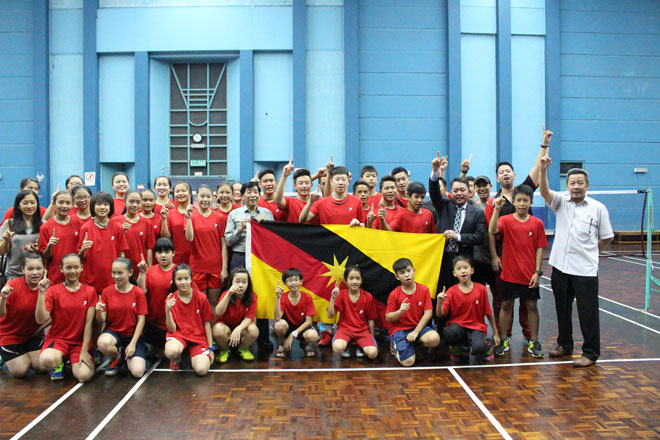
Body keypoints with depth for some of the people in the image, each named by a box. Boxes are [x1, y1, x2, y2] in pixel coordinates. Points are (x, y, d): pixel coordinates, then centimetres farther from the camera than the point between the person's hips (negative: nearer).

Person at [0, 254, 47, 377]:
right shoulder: (13, 285, -21)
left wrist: (40, 328, -13)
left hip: (32, 334, 3)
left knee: (42, 366, -6)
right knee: (21, 371, -7)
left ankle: (26, 355, 25)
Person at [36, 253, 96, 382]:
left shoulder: (89, 291, 1)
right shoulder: (53, 291, -2)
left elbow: (88, 323, -4)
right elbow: (41, 320, -14)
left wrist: (84, 351, -11)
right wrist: (42, 293, -23)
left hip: (80, 341, 1)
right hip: (57, 337, -1)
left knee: (84, 376, -23)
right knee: (47, 360, -35)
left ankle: (74, 361, 12)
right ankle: (59, 362, 3)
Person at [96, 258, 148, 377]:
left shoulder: (138, 293, -6)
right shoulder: (107, 292, -2)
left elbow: (141, 320, -6)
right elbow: (101, 321, -2)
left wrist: (133, 343, -13)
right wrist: (99, 312, -25)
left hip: (133, 334, -1)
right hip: (112, 331, 1)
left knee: (138, 372, -21)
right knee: (103, 343, -38)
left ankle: (127, 355, 16)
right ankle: (116, 358, 0)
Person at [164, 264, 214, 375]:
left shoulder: (201, 298, -4)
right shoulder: (171, 300, -4)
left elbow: (207, 323, 3)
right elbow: (172, 329, -7)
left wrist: (210, 348, 2)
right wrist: (167, 311, -23)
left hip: (198, 336, 0)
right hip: (178, 334, 0)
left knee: (202, 370, -25)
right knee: (171, 352, -37)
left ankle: (194, 357, 12)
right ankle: (177, 359, 3)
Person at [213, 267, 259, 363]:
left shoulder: (252, 297, -13)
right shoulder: (226, 294, -16)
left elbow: (248, 318, -16)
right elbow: (218, 313, -32)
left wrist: (238, 329, -36)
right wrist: (229, 294, -41)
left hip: (242, 326, 1)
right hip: (225, 325, -1)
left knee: (254, 330, -31)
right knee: (218, 330, -35)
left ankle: (243, 349, 4)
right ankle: (225, 350, 0)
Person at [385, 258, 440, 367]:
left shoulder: (424, 290, -3)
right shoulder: (394, 294, -7)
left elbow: (428, 313, -6)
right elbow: (388, 318, -5)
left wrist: (416, 331, -14)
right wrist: (400, 312, -26)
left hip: (418, 326, 3)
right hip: (399, 329, -3)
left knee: (434, 339, -31)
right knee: (408, 362, -22)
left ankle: (415, 344, 2)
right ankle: (395, 345, 11)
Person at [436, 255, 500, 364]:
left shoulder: (481, 289, -3)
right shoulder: (451, 291, -4)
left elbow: (488, 313, 5)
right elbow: (440, 314, -10)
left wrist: (495, 333, 10)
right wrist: (440, 302, -30)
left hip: (476, 327, -1)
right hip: (458, 325, 1)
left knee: (479, 347, -33)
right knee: (450, 332, -35)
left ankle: (486, 347, 7)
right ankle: (455, 347, 1)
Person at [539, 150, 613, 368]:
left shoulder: (598, 208, -2)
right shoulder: (561, 202, 3)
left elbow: (607, 237, 6)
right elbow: (544, 192, -16)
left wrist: (589, 251, 4)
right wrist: (543, 169, -29)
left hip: (585, 270, -3)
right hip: (560, 267, 3)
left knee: (588, 312, 0)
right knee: (562, 309, 15)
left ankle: (590, 352, 13)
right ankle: (565, 345, 31)